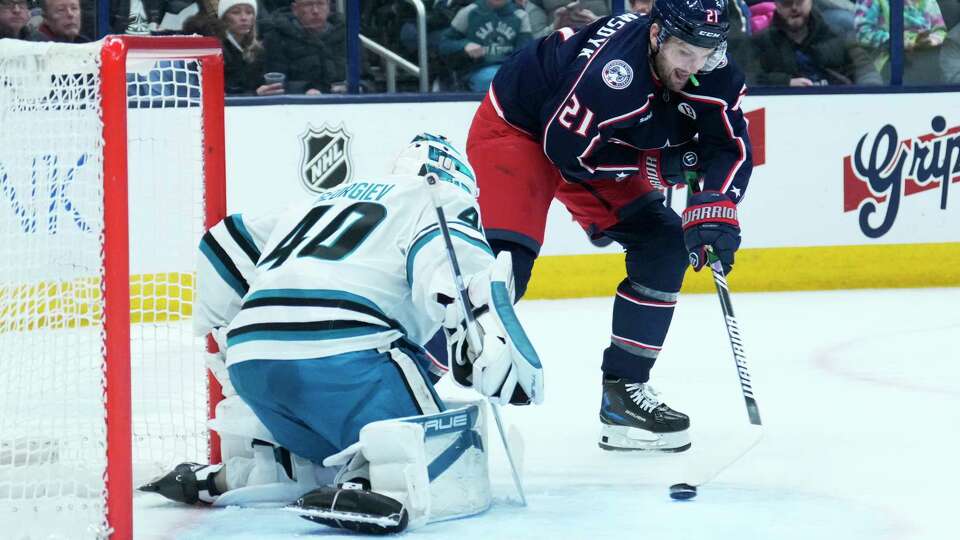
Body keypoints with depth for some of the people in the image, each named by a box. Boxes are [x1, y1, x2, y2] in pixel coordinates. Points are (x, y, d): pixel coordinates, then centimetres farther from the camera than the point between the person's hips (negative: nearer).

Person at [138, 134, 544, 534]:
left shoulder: (325, 203, 35)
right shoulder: (443, 201, 14)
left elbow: (226, 246, 37)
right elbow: (452, 265, -8)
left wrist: (221, 337, 47)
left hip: (249, 357, 7)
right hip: (343, 353, -7)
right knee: (453, 464, -8)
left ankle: (213, 480, 16)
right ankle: (376, 495, -35)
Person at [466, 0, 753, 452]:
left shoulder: (710, 72, -17)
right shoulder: (611, 69, -38)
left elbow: (730, 147, -11)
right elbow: (567, 151, -30)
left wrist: (714, 207, -29)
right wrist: (657, 165, -22)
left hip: (596, 142, 8)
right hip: (516, 127, -8)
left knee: (664, 247, -2)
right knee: (506, 261, -24)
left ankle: (624, 389, 6)